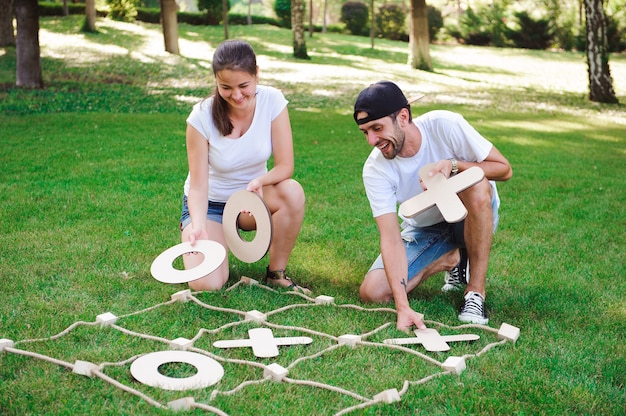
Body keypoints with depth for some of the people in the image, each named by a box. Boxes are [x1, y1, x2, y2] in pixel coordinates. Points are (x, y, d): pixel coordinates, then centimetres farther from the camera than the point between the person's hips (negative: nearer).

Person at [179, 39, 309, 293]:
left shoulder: (272, 101, -17)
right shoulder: (202, 117, -21)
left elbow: (285, 166, -15)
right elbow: (198, 186, -20)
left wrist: (259, 181, -37)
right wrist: (198, 225, -39)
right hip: (210, 204, -2)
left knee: (292, 192, -32)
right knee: (206, 284, -23)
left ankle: (276, 274, -11)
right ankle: (220, 240, 13)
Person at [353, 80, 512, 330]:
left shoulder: (446, 125, -25)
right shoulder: (375, 169, -21)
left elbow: (504, 169, -17)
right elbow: (390, 238, -27)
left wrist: (453, 165, -33)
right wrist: (403, 307, -37)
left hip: (474, 218, -2)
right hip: (425, 229, 2)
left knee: (477, 187, -38)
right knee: (371, 292, -17)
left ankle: (476, 291, -21)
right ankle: (451, 259, 6)